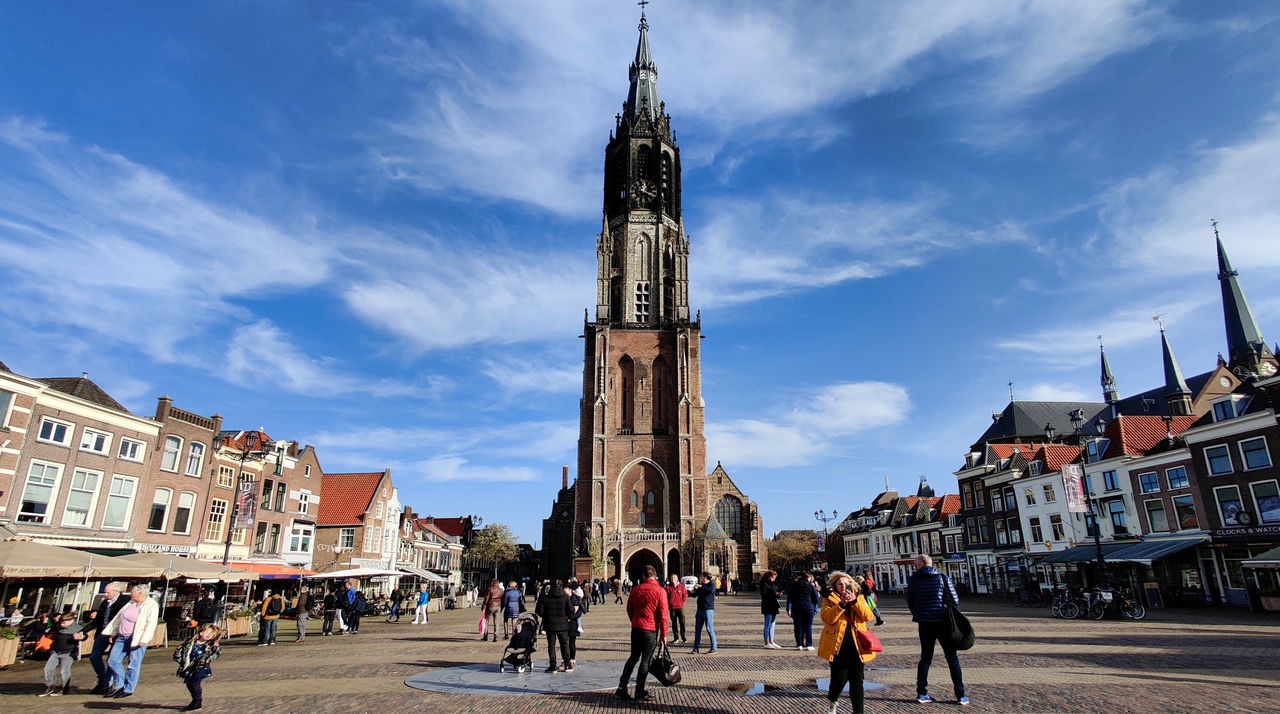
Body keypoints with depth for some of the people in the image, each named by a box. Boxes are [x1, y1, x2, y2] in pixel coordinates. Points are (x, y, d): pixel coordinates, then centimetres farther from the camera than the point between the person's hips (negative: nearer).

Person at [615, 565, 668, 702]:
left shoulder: (636, 589, 3)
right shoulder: (660, 591, -10)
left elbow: (629, 609, 12)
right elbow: (663, 614, -10)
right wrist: (663, 634, -2)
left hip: (636, 628, 4)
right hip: (651, 630, -4)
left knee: (633, 657, 16)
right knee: (646, 660, 5)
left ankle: (622, 688, 14)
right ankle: (639, 693, 9)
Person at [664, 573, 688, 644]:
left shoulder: (681, 586, 2)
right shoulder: (668, 587, 0)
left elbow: (685, 595, 7)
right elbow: (666, 597, 3)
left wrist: (682, 602, 0)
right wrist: (668, 604, -3)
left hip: (680, 607, 0)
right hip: (672, 608, 0)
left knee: (682, 622, -1)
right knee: (674, 623, 5)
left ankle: (683, 636, 10)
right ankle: (676, 637, 12)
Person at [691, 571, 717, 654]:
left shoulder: (712, 583, -3)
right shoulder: (701, 585, 16)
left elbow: (711, 590, -25)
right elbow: (695, 595, 22)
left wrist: (701, 587, -18)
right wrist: (694, 591, 0)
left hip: (708, 610, -7)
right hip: (700, 609, 7)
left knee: (709, 629, -7)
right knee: (697, 629, 8)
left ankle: (714, 648, -1)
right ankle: (696, 648, 14)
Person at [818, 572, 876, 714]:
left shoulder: (859, 597, 13)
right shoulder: (829, 599, 5)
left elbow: (868, 616, -2)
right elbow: (827, 618, -11)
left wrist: (854, 601, -15)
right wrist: (841, 604, -21)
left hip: (856, 645, 2)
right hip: (837, 645, -2)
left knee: (857, 681, 0)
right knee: (839, 679, 0)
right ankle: (833, 699, 30)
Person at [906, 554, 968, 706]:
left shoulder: (913, 579, -1)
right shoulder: (942, 577, -3)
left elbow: (910, 602, 4)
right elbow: (955, 601, -3)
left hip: (925, 623, 1)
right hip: (943, 622, -1)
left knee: (925, 657, 11)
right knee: (952, 658, 10)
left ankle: (921, 693, 8)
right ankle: (960, 695, 8)